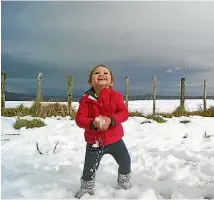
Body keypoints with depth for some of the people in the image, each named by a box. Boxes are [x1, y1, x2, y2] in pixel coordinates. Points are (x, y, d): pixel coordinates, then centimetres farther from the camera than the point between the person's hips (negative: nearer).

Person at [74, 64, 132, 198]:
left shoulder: (115, 95, -6)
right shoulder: (86, 99, -10)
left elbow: (124, 113, -15)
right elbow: (80, 119, -16)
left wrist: (111, 120, -32)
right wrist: (93, 123, -35)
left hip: (114, 139, 2)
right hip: (94, 141, -2)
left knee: (126, 162, 16)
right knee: (89, 168, 3)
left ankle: (124, 183, 44)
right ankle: (86, 189, 32)